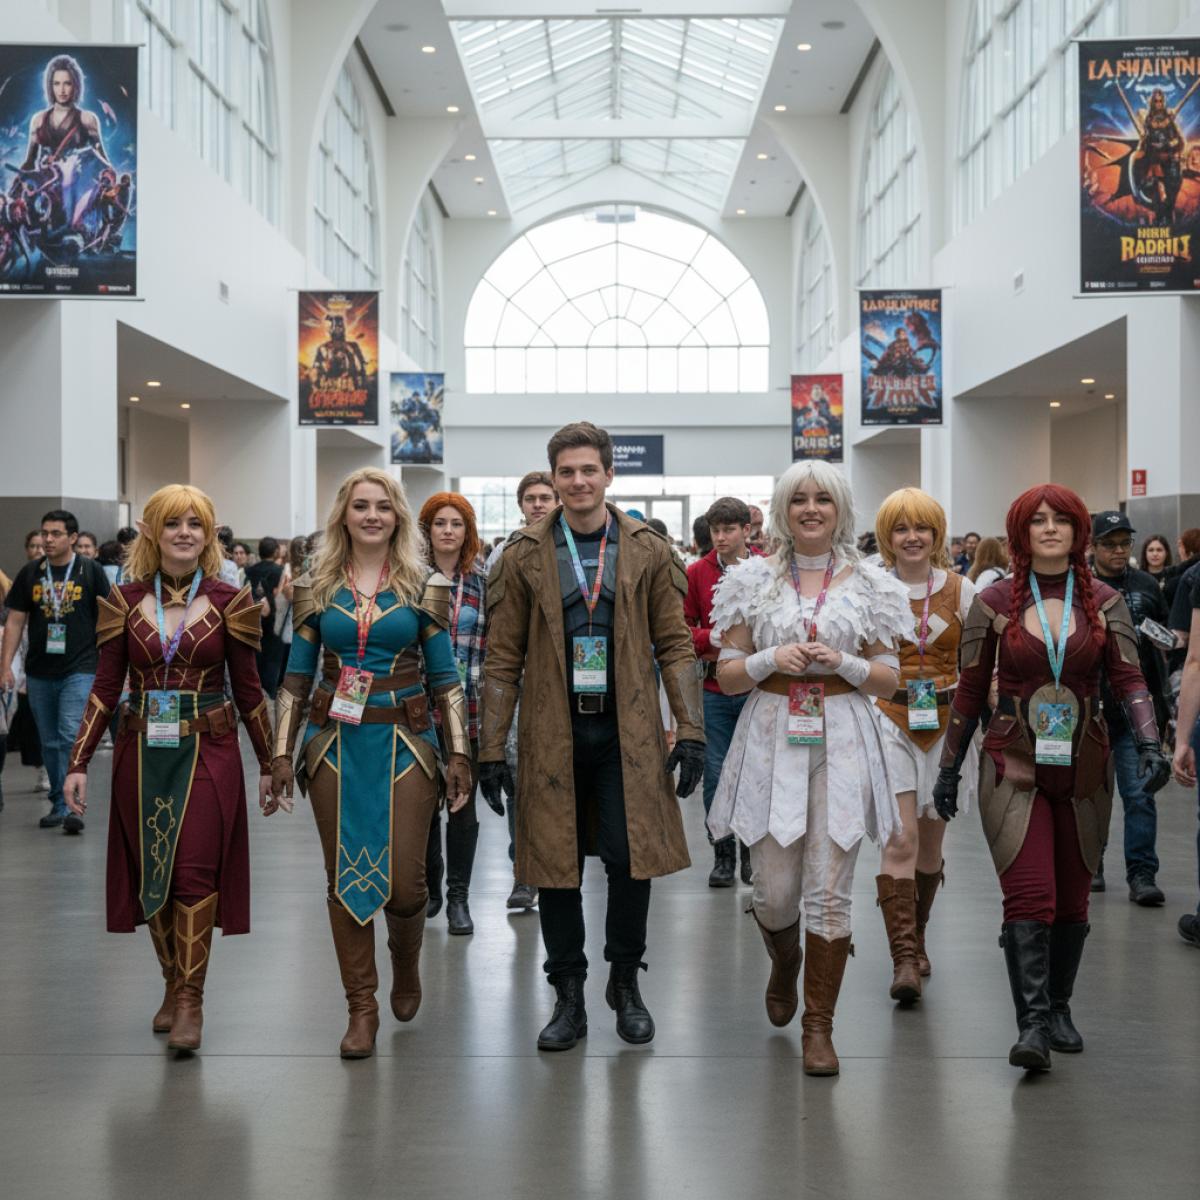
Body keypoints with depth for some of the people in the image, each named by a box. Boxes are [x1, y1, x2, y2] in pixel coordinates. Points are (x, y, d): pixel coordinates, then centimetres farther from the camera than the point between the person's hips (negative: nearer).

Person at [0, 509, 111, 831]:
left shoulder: (91, 571, -3)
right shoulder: (30, 573, 5)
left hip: (79, 670, -4)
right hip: (39, 672, 4)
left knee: (71, 736, -16)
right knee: (50, 742, 12)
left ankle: (73, 806, -15)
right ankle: (58, 805, 23)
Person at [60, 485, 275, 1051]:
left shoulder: (227, 602, 0)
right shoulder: (126, 601, 4)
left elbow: (247, 690, 5)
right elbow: (105, 688, 4)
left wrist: (269, 764, 7)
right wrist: (79, 763, -1)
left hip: (208, 753, -2)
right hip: (143, 754, 2)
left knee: (195, 872, -8)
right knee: (151, 874, 7)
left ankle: (190, 999, 0)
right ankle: (172, 985, 22)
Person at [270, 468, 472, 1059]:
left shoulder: (423, 588, 2)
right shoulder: (317, 589, 5)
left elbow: (446, 679, 4)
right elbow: (296, 679, 7)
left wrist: (459, 752, -3)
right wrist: (281, 753, 1)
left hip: (405, 744, -1)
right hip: (335, 744, 1)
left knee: (404, 881, -3)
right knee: (345, 877, 3)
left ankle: (406, 965, 30)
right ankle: (361, 1007, 15)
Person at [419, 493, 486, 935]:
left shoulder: (483, 581, 5)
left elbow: (493, 644, 7)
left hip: (468, 710, 0)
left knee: (463, 803, 2)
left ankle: (458, 897, 9)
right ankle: (428, 887, 25)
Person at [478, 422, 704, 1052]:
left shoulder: (647, 551, 5)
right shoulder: (525, 555, 4)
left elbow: (674, 645, 6)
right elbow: (503, 658, 4)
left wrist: (690, 731, -2)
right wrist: (492, 748, 0)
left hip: (627, 730, 0)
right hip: (553, 733, 0)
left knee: (630, 858, -2)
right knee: (556, 865, 5)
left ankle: (625, 981, 21)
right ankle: (569, 996, 19)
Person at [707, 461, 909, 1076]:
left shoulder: (869, 583, 6)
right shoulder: (754, 580, 6)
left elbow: (888, 678, 8)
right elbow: (726, 676, 7)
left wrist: (841, 662, -10)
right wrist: (771, 660, -12)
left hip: (841, 741, 0)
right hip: (773, 738, 0)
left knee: (829, 893, -2)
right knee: (774, 892, 1)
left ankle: (819, 1024, 12)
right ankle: (785, 962, 37)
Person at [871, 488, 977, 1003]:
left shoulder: (960, 589, 4)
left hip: (946, 724, 2)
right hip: (889, 723, -2)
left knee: (930, 843, 12)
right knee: (900, 838, -13)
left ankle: (915, 939, 33)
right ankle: (904, 960, -13)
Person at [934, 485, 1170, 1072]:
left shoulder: (1104, 603, 4)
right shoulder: (994, 602, 0)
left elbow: (1128, 679, -2)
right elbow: (970, 691, 5)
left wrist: (1149, 744, -17)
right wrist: (949, 767, 6)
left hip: (1083, 766, 2)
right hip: (1015, 766, -2)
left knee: (1072, 899, 10)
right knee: (1028, 896, -14)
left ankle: (1058, 1009, 27)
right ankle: (1032, 1024, -15)